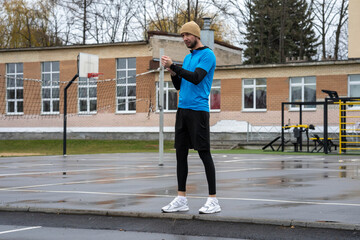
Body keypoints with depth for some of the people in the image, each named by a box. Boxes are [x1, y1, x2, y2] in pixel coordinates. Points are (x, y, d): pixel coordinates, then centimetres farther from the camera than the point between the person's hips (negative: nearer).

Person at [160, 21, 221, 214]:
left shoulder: (207, 55, -5)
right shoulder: (188, 57, 20)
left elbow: (196, 78, -18)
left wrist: (173, 66, -17)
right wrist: (172, 72, 2)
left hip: (198, 110, -8)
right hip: (182, 109, 8)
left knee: (204, 153, -7)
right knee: (181, 153, 6)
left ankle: (213, 200, -3)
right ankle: (181, 199, 10)